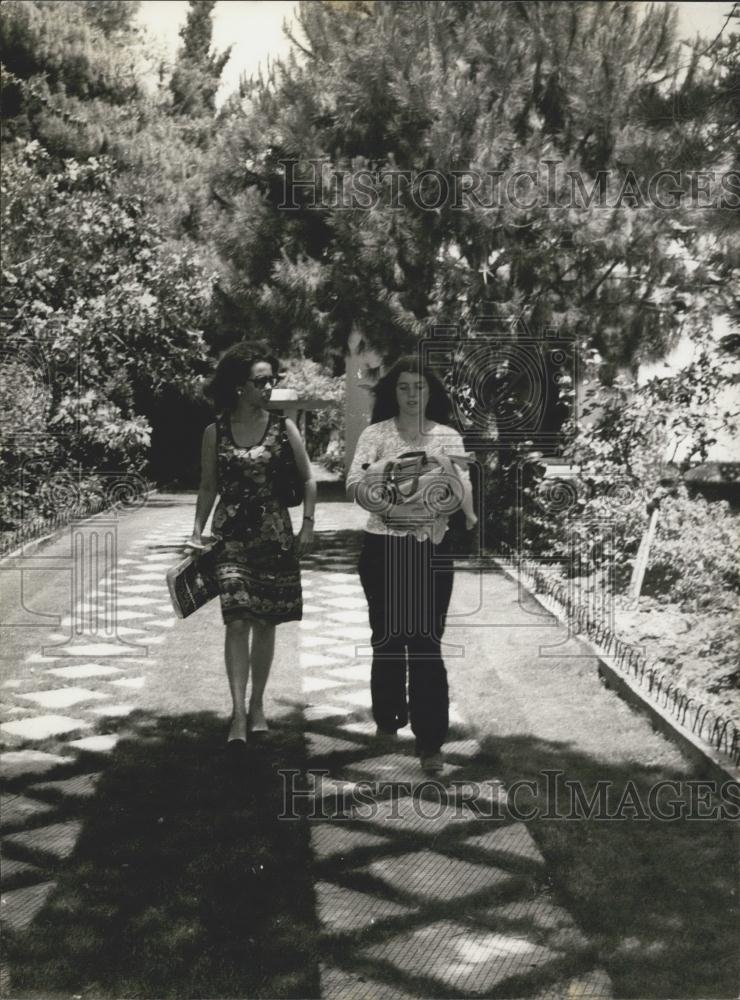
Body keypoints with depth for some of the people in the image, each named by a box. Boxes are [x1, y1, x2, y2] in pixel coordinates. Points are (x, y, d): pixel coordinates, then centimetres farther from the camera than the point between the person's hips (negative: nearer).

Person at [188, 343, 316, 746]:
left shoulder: (282, 426, -1)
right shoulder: (215, 432, 0)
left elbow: (308, 479, 6)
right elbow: (208, 487, 8)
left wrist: (307, 524, -1)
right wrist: (197, 532, 2)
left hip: (274, 535, 1)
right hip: (231, 536, -1)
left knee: (265, 622, 8)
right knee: (237, 621, -12)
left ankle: (257, 705, 22)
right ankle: (238, 712, -10)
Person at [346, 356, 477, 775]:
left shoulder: (448, 436, 4)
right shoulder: (375, 434, 1)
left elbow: (461, 481, -9)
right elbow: (354, 486, -11)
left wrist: (469, 514, -30)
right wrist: (372, 476, -33)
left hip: (432, 547, 0)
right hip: (384, 546, 0)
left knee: (427, 643, -3)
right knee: (387, 638, 11)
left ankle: (430, 742, 0)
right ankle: (388, 723, 30)